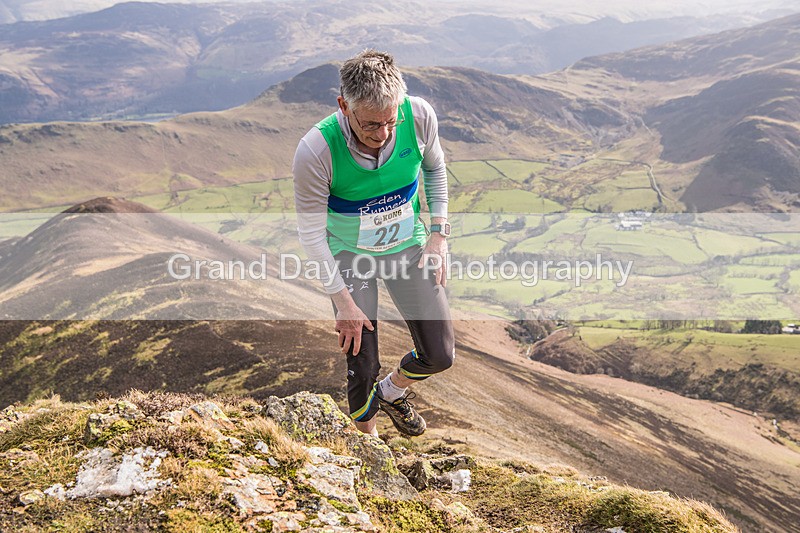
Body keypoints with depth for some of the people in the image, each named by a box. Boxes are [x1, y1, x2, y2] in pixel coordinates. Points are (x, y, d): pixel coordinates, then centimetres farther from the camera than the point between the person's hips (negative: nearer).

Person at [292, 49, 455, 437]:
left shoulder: (419, 116, -22)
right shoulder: (316, 151, -30)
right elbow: (311, 233, -18)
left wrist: (438, 234, -2)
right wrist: (343, 301, -15)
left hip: (408, 245, 3)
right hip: (350, 255, -3)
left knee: (440, 356, 2)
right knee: (361, 368, -1)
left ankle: (392, 392, 37)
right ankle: (367, 434, 31)